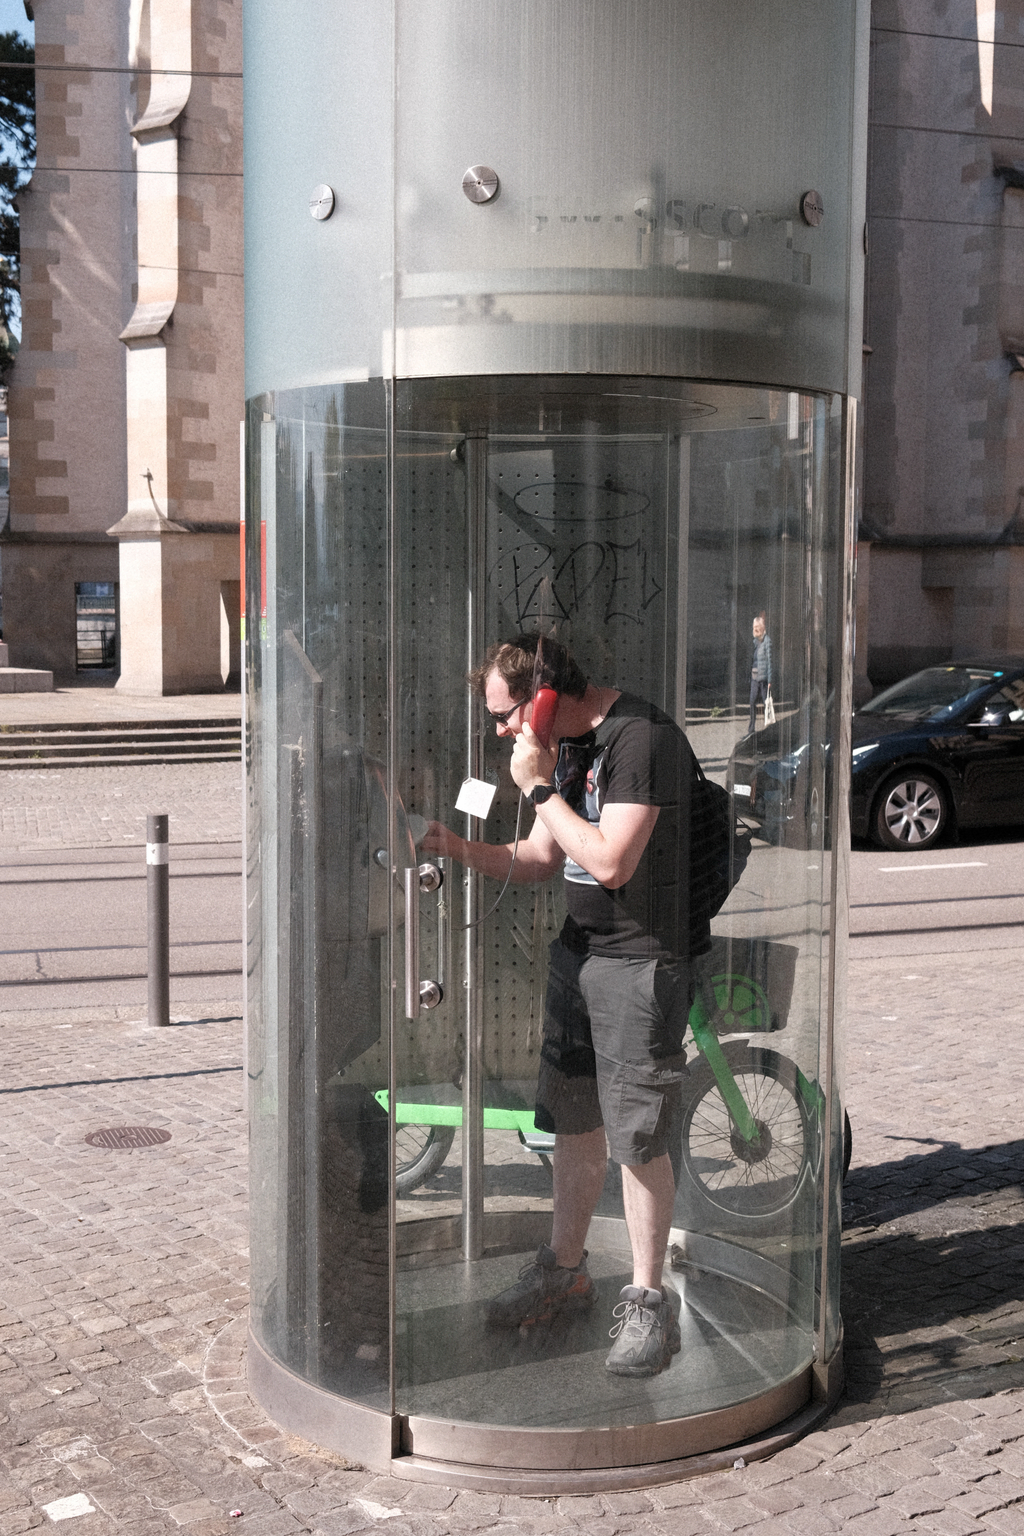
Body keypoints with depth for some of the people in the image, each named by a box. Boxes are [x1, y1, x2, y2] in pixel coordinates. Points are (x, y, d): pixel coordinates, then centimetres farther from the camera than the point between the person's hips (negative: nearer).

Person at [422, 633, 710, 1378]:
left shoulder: (641, 738, -19)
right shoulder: (564, 743, 10)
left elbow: (611, 862, -25)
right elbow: (543, 858, 15)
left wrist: (540, 788, -18)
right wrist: (459, 847, 1)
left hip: (642, 960, -9)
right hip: (578, 952, 9)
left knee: (639, 1138, -2)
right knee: (576, 1120, 17)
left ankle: (648, 1299, 13)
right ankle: (564, 1269, 33)